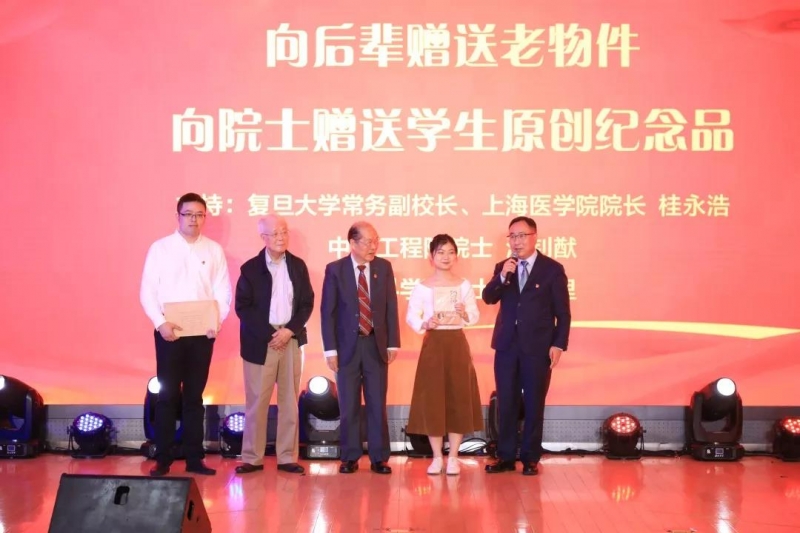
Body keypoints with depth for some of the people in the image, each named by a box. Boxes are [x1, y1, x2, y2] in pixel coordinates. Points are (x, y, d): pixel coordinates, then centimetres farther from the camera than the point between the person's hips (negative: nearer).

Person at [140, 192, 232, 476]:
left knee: (194, 396, 8)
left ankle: (194, 458, 14)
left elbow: (223, 291, 3)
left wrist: (217, 321, -12)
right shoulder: (160, 248, 0)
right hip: (168, 332, -2)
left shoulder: (214, 250, 5)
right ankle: (163, 460, 7)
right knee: (167, 395, 0)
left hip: (202, 333, 2)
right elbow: (147, 291, -3)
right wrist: (161, 323, -16)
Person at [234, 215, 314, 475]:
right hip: (260, 341, -3)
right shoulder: (251, 268, -2)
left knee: (289, 401, 5)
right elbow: (242, 307, -5)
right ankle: (252, 458, 7)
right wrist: (269, 335, -12)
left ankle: (287, 458, 11)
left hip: (291, 340, 3)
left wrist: (290, 330, -9)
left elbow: (307, 303, 6)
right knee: (256, 401, 0)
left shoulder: (298, 266, 7)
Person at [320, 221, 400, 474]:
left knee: (377, 404, 5)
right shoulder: (335, 269, -3)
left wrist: (392, 343, 1)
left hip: (376, 344, 1)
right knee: (349, 405, 5)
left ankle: (379, 458, 12)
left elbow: (391, 307, 5)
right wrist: (330, 349, -7)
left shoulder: (384, 267, 3)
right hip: (348, 345, -1)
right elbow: (328, 311, -3)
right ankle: (350, 457, 14)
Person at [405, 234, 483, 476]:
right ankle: (437, 457, 11)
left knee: (458, 398, 1)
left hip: (457, 344, 1)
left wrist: (465, 314, -20)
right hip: (433, 344, -1)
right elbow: (411, 316, -4)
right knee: (432, 400, 0)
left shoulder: (464, 286, 4)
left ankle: (453, 457, 10)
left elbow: (475, 315, 1)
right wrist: (425, 324, -23)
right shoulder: (422, 288, 1)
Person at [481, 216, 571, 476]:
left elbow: (562, 312, -3)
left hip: (538, 347, -3)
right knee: (506, 403, 7)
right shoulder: (502, 267, 8)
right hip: (507, 346, 3)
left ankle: (530, 458, 13)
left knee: (534, 404, 4)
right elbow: (488, 298, -4)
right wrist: (502, 276, -21)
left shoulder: (552, 269, -3)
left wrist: (559, 344, -11)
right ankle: (506, 456, 15)